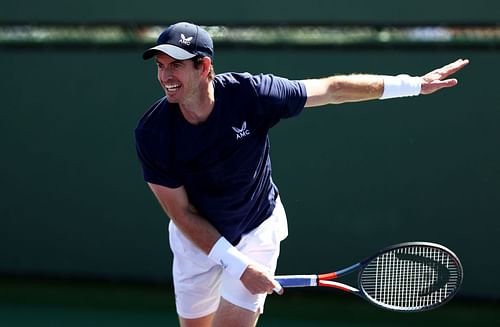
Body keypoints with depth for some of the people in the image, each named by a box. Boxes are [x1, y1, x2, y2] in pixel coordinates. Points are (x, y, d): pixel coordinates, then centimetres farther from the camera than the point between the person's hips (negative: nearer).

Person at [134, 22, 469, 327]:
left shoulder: (250, 94, -25)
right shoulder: (152, 132, -24)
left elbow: (331, 89, -12)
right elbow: (182, 213, -18)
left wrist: (413, 84, -12)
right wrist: (238, 266, -24)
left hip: (257, 229, -1)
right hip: (196, 237, 1)